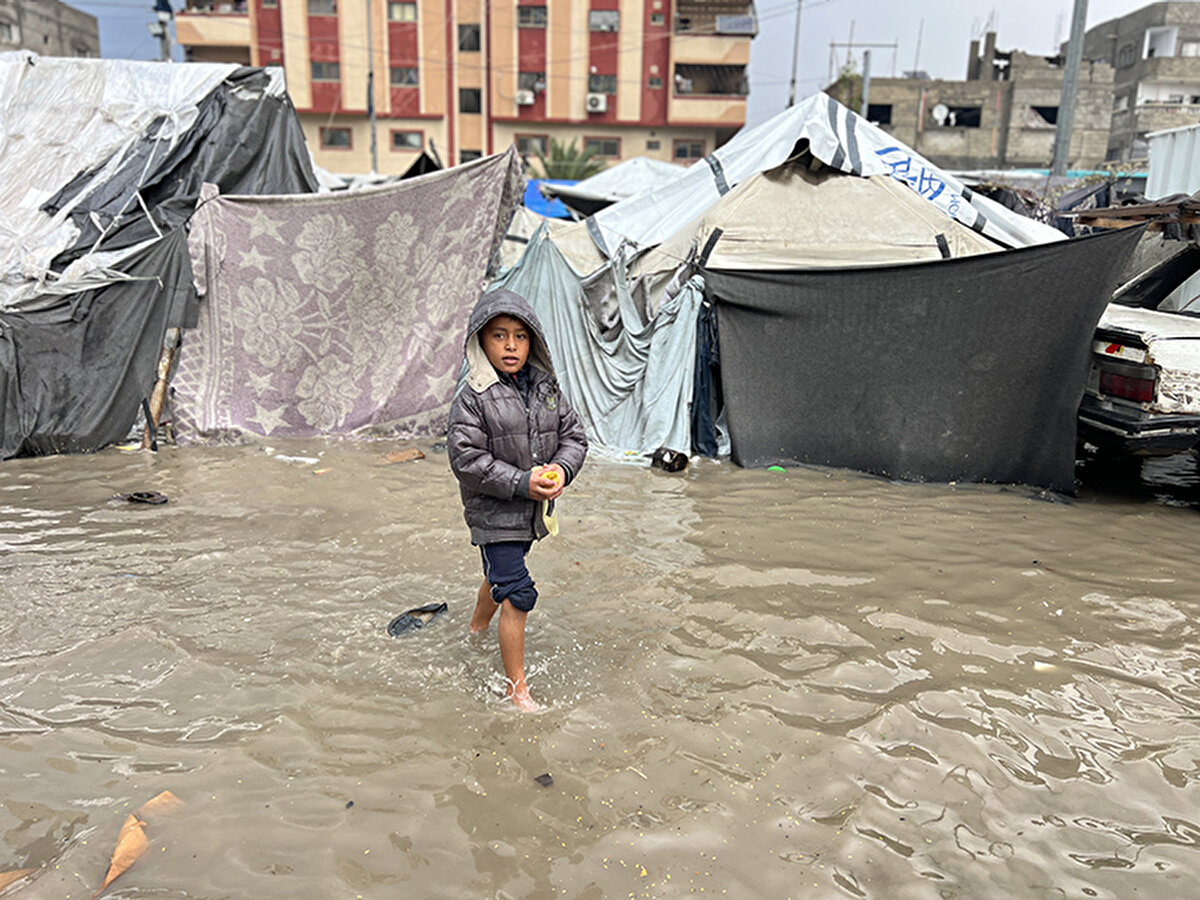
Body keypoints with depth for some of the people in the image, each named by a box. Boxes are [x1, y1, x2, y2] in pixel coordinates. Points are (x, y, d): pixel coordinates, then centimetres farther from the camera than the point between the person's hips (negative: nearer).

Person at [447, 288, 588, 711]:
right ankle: (517, 688, 6)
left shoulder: (546, 387, 2)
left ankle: (476, 630, 56)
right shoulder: (472, 397, -15)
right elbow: (467, 460, -19)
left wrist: (561, 470, -15)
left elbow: (574, 434, 6)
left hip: (532, 511, 7)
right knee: (516, 593, -8)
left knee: (501, 576, 27)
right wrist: (522, 483, -23)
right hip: (493, 514, -6)